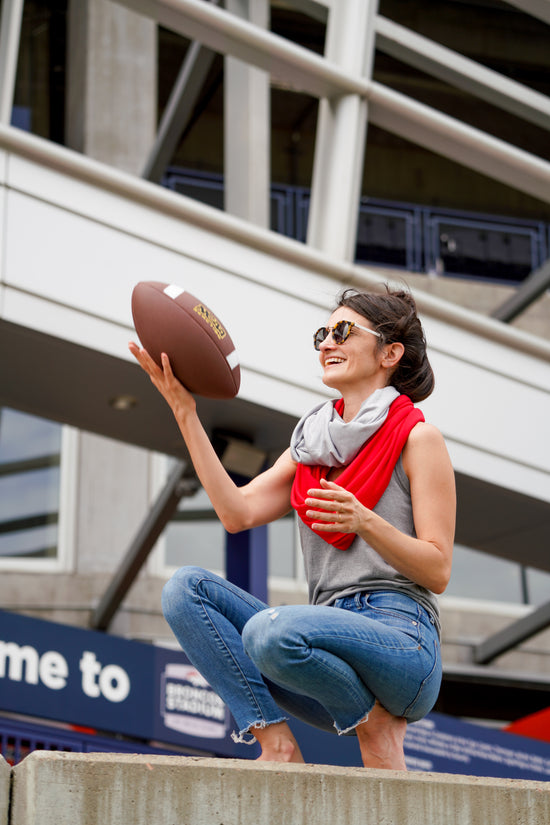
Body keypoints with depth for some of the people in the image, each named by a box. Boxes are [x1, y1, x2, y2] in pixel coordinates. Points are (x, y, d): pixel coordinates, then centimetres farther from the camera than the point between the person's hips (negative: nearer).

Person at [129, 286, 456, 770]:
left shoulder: (416, 437, 2)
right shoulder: (313, 444, 22)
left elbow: (438, 572, -5)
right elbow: (238, 512, 5)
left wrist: (365, 521, -22)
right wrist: (185, 412, 3)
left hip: (400, 637, -7)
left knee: (271, 631, -34)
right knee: (185, 589, -9)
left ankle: (376, 726, -8)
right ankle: (275, 742, -17)